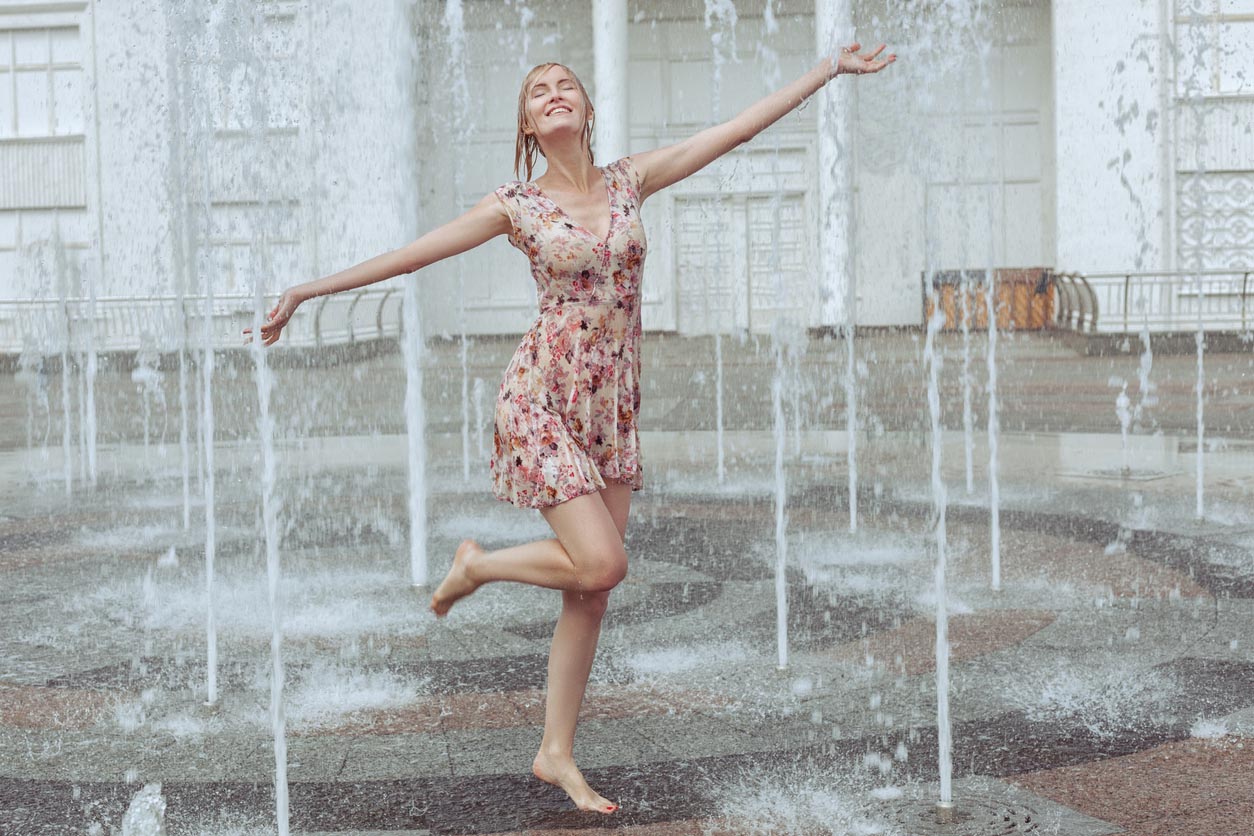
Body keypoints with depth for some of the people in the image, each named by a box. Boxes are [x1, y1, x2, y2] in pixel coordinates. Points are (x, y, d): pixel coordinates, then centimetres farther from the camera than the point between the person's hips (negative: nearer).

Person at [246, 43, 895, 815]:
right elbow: (409, 255, 0)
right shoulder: (517, 206, -2)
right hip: (542, 396, -4)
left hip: (613, 404, 4)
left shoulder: (631, 181, 6)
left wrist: (834, 67, 6)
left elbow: (741, 126, 6)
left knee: (593, 590, 5)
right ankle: (477, 564, 12)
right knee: (600, 564, -15)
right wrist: (307, 290, -2)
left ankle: (557, 753, 16)